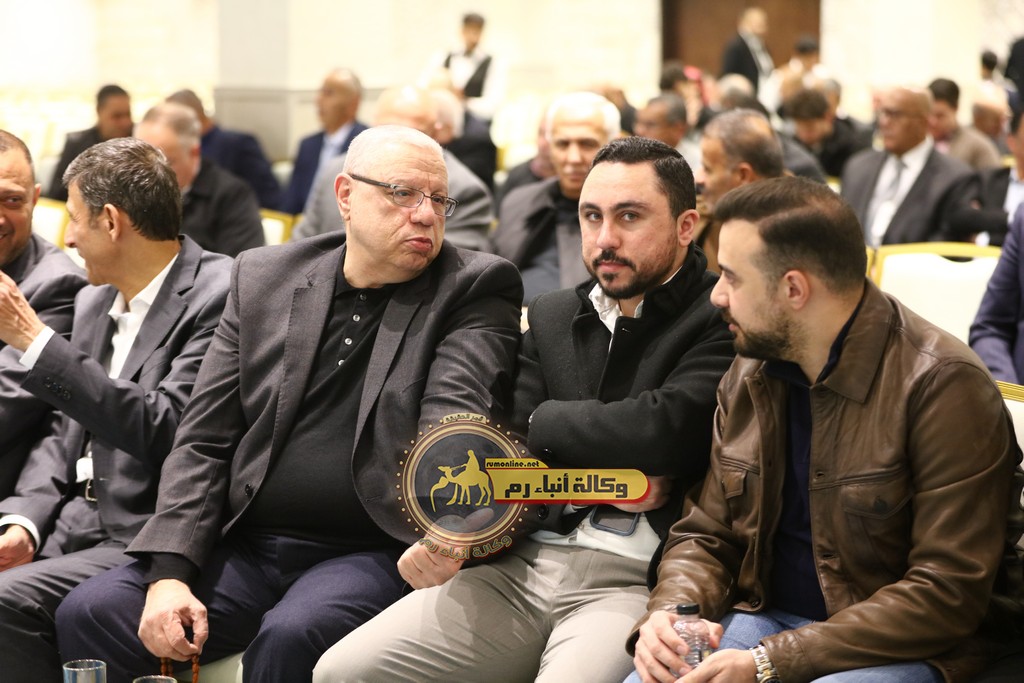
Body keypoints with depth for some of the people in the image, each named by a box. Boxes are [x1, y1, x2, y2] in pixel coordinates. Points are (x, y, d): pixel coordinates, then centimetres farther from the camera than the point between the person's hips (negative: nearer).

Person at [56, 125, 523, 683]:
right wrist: (170, 573, -5)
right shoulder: (262, 277, 12)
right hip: (245, 546, 4)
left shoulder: (478, 288, 3)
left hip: (372, 553, -3)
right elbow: (203, 442, 9)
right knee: (88, 615, -16)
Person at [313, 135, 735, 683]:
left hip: (635, 580, -5)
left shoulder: (723, 321, -2)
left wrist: (545, 422, 0)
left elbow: (660, 429, -18)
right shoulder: (552, 316, 18)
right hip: (526, 564, 6)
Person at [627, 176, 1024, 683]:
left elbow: (948, 593, -20)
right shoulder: (748, 379, 6)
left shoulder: (942, 387, -16)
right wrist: (667, 613, -11)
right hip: (766, 618, 5)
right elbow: (705, 535, 13)